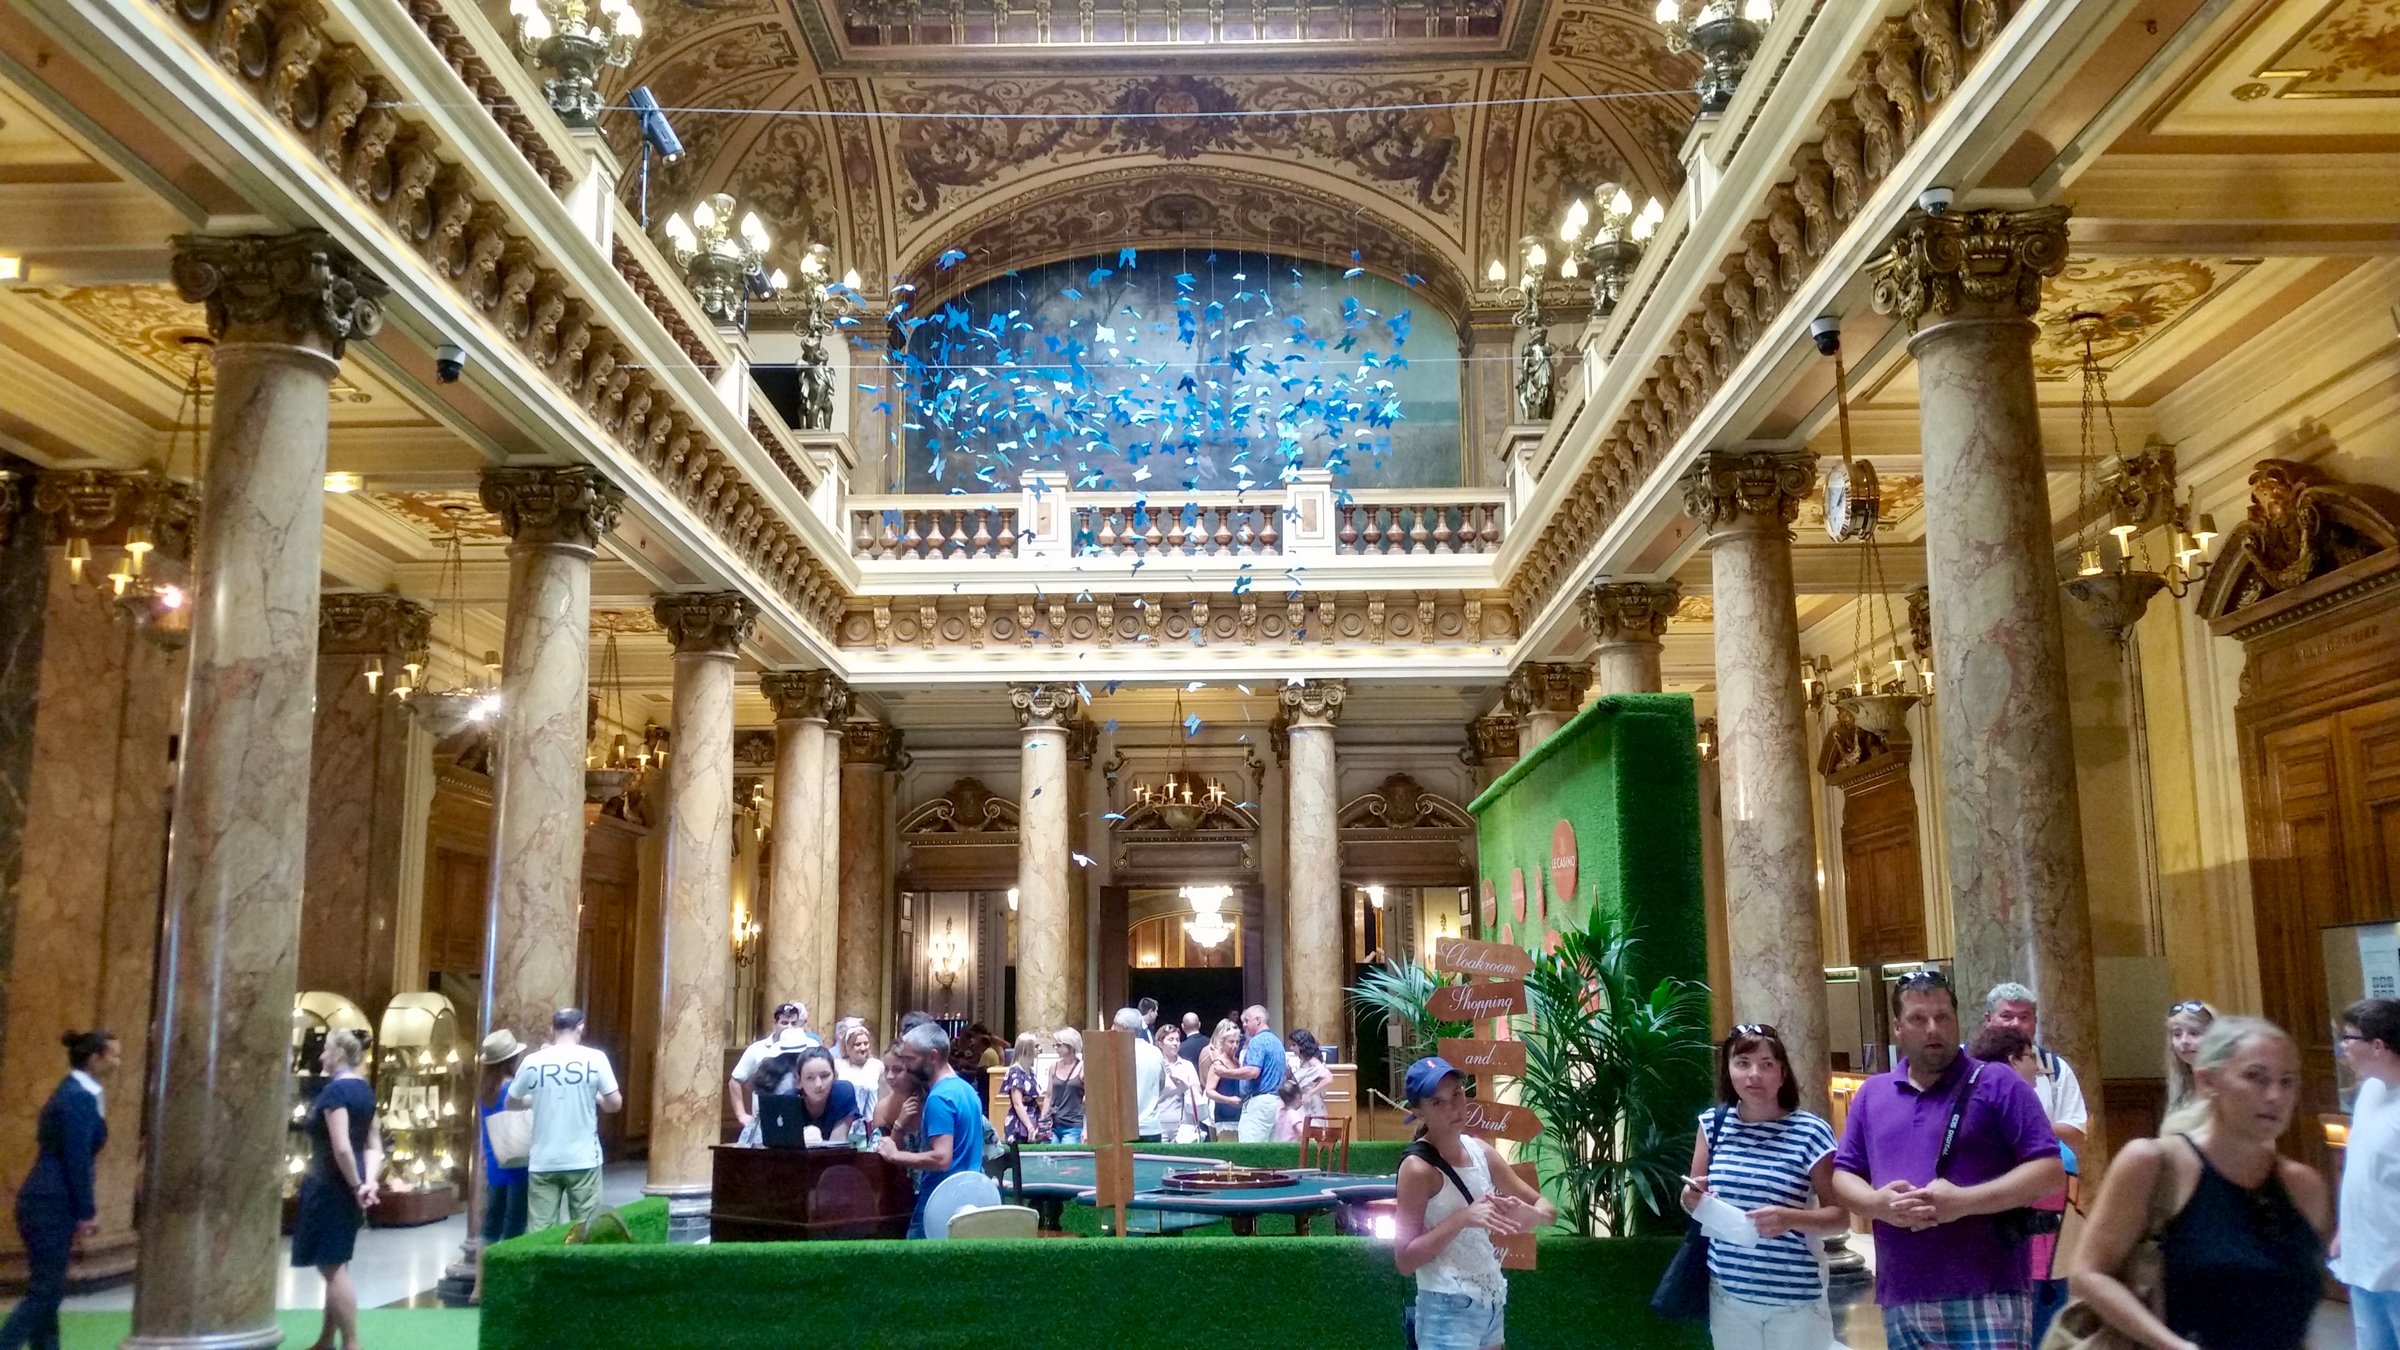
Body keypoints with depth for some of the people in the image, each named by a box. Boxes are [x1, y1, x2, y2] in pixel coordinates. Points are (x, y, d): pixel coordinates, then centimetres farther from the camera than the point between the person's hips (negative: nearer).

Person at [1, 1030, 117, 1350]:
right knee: (44, 1291, -7)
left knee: (48, 1291, 11)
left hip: (49, 1204, 10)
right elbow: (76, 1160, -18)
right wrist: (87, 1212, -12)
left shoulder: (75, 1093, 15)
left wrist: (85, 1208, 20)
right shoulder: (79, 1098, -15)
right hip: (50, 1206, -10)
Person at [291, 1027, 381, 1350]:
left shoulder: (334, 1090, -17)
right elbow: (374, 1145, 9)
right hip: (347, 1187, 9)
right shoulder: (365, 1090, 12)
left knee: (332, 1267, -4)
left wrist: (356, 1185, -14)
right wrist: (368, 1182, -2)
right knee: (335, 1264, 17)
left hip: (332, 1187, -9)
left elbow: (341, 1148, -24)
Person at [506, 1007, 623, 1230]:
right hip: (583, 1160, -2)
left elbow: (511, 1103, 12)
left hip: (543, 1162, 2)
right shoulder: (595, 1058, -6)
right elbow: (615, 1103, -4)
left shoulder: (532, 1062, 0)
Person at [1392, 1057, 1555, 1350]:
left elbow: (1548, 1209, 10)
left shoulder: (1480, 1151, 4)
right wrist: (1462, 1218, -26)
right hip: (1448, 1311, -7)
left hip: (1492, 1304, 7)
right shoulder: (1418, 1167, -16)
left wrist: (1530, 1215, -14)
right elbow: (1404, 1259, -17)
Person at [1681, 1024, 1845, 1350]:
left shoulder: (1810, 1131, -10)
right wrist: (1692, 1198, -12)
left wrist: (1790, 1218, -23)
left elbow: (1840, 1216, -5)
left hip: (1794, 1299, -3)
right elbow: (1691, 1199, 11)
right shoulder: (1713, 1123, 1)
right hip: (1727, 1294, 3)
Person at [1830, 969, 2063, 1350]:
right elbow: (1841, 1175, 17)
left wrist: (1964, 1201, -17)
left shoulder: (1997, 1084, 1)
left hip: (1987, 1296, -5)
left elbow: (2049, 1170, -6)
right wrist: (1877, 1202, -7)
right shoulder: (1871, 1094, 15)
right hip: (1901, 1301, 5)